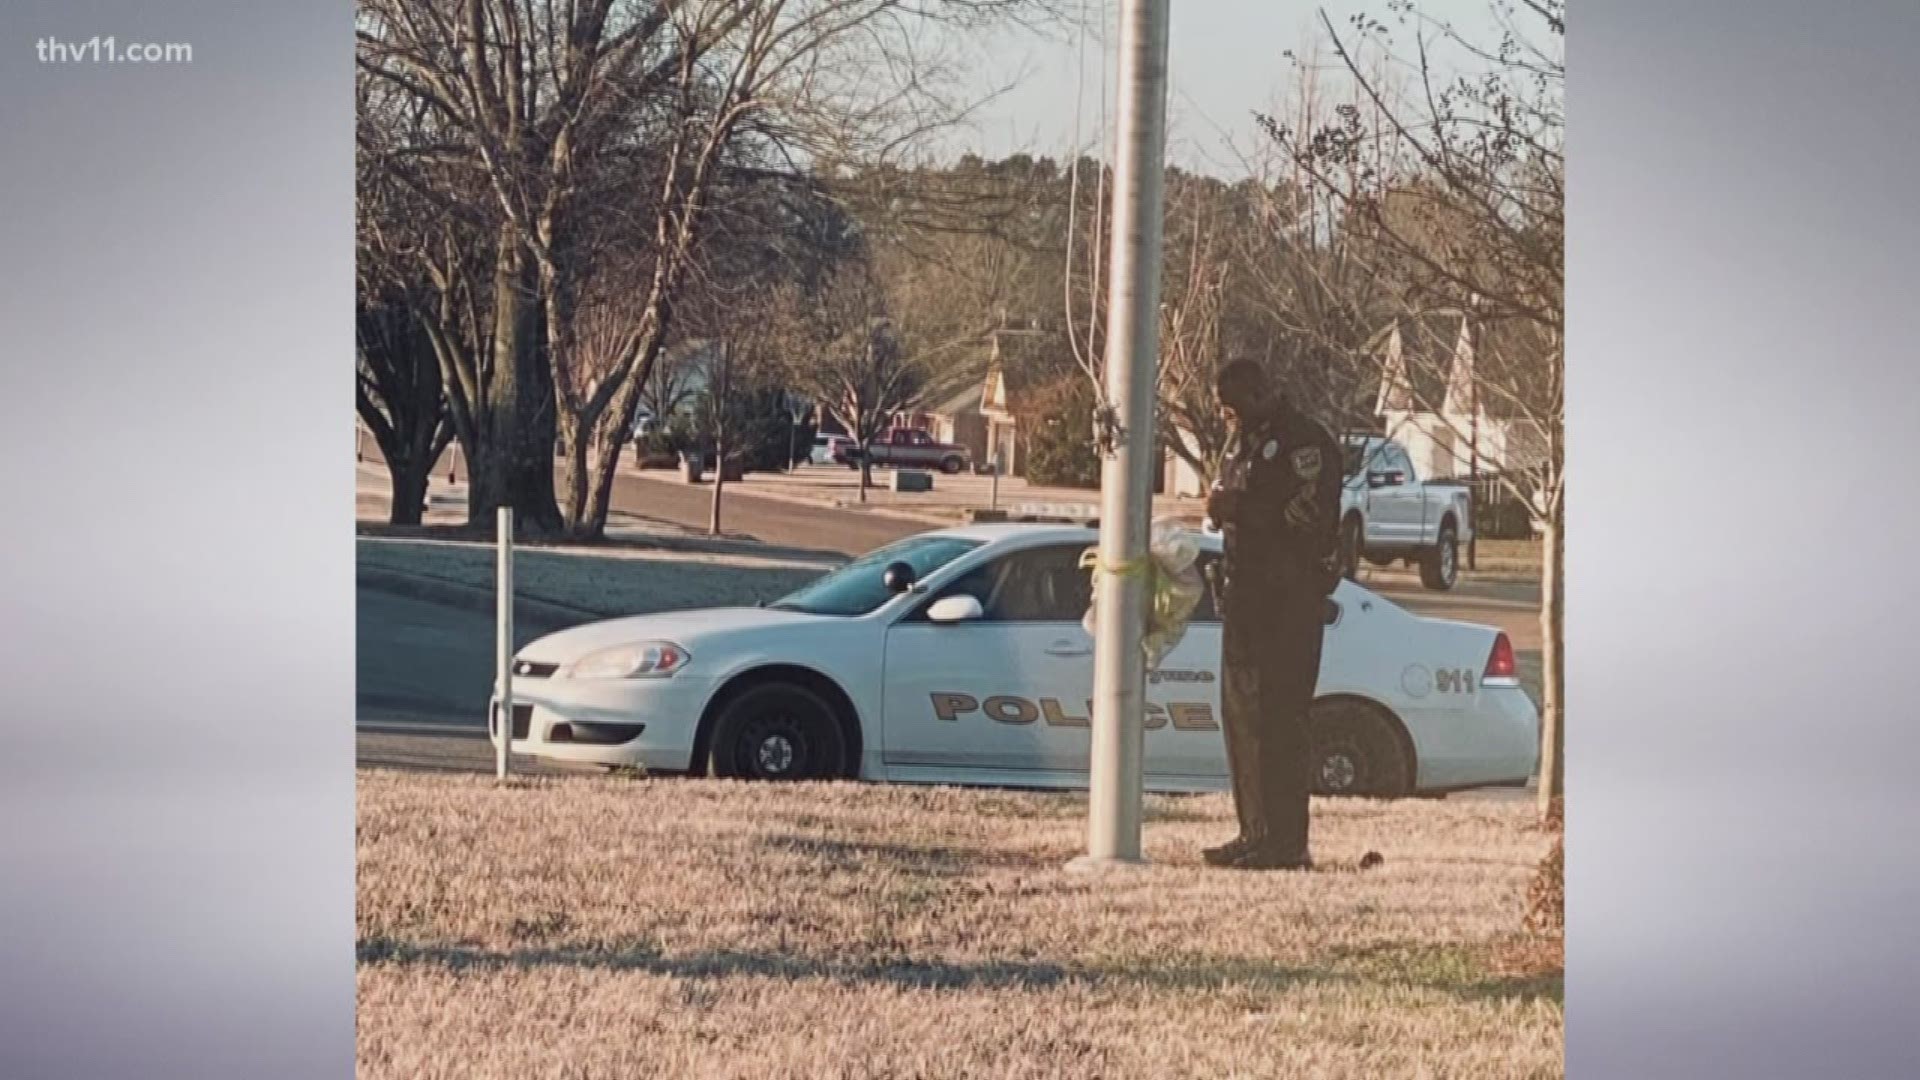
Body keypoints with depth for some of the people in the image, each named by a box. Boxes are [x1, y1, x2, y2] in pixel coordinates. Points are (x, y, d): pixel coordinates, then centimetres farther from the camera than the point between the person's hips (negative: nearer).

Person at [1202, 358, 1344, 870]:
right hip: (1246, 592, 10)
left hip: (1290, 600, -10)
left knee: (1279, 717, -11)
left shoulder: (1304, 443, -11)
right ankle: (1255, 834, 17)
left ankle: (1288, 842, -9)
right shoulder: (1244, 441, 18)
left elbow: (1308, 518, -22)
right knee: (1241, 712, 11)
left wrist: (1240, 509, -21)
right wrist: (1221, 505, 12)